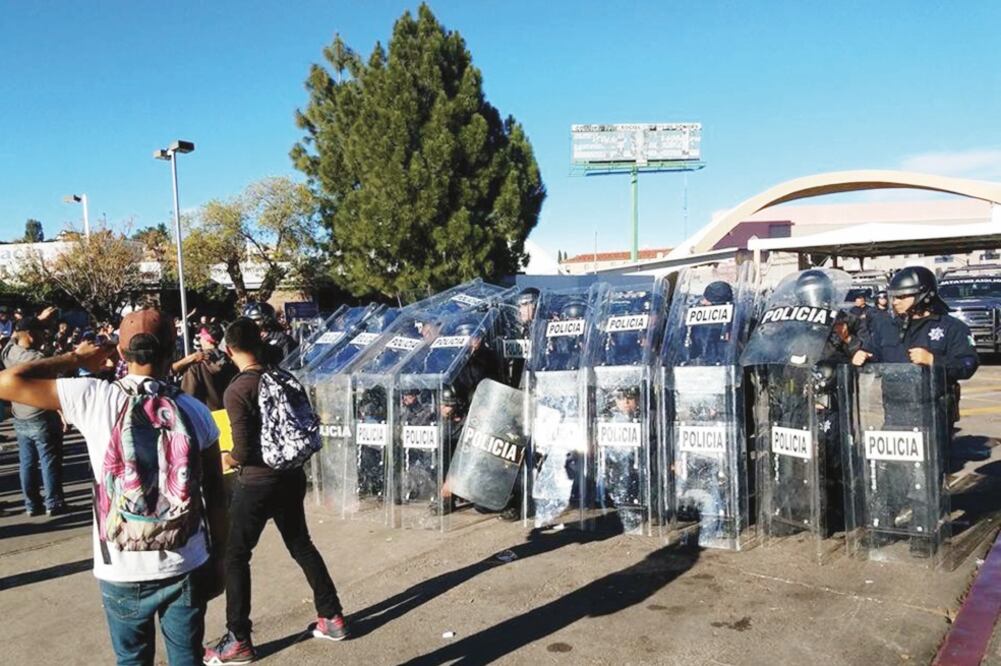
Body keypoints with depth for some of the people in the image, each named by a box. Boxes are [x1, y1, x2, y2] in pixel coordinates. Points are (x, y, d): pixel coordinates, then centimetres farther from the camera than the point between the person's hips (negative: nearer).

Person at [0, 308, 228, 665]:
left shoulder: (93, 397, -12)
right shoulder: (194, 410, -7)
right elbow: (215, 499, -3)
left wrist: (75, 358, 7)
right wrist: (216, 562, 9)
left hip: (122, 572, 0)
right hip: (186, 567, 1)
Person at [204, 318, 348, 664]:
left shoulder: (236, 391, -18)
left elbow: (243, 452, -19)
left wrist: (220, 460, 0)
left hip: (257, 483, -7)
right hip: (291, 475, 7)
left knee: (235, 557, 9)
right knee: (301, 545, 20)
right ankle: (332, 617, 27)